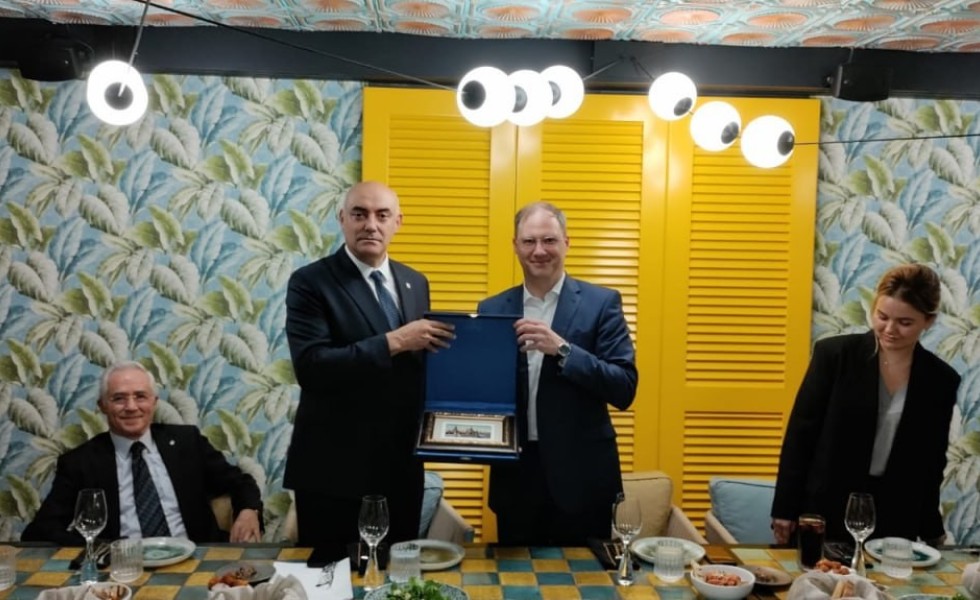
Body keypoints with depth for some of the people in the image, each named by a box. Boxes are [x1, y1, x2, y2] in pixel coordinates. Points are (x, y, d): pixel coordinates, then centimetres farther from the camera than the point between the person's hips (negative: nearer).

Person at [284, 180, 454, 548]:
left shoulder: (415, 283, 10)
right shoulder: (310, 282, -8)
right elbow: (310, 366, -21)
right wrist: (393, 341, -24)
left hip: (401, 464, 5)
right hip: (334, 467, -5)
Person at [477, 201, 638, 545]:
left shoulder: (601, 303, -3)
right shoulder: (492, 309, 7)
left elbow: (624, 389, -10)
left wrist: (562, 349, -21)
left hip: (581, 477, -2)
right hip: (515, 476, 3)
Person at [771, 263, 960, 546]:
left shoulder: (941, 380, 1)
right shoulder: (834, 353, -7)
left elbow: (933, 462, 10)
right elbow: (800, 432, -5)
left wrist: (931, 531, 13)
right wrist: (785, 509, -7)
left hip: (896, 522, 2)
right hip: (824, 513, -2)